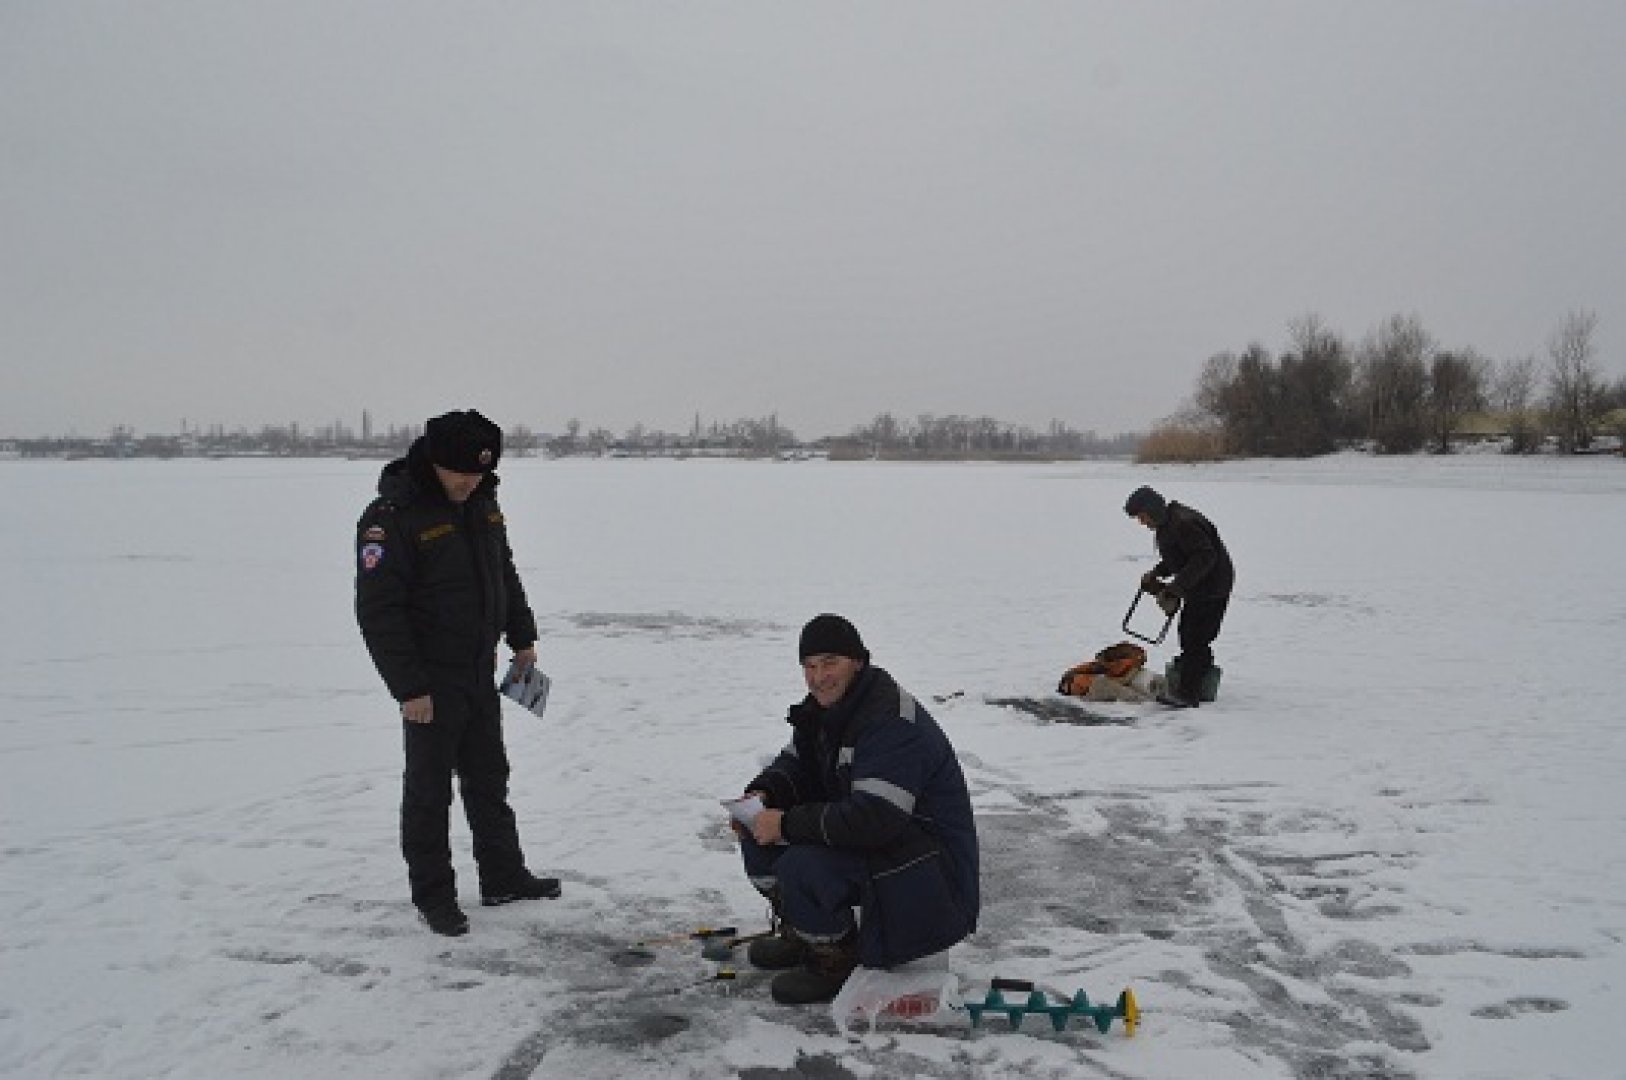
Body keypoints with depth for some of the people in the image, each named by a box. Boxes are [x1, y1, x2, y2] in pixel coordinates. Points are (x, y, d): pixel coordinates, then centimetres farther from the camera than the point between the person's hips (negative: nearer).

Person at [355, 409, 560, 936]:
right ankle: (433, 895, 17)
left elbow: (505, 573, 18)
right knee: (429, 789, 4)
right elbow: (379, 610, -20)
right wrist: (408, 688, -21)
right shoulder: (392, 516, -19)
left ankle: (504, 878, 29)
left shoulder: (482, 503, 4)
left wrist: (522, 637, 16)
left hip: (480, 672, 7)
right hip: (431, 682, -7)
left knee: (489, 779, 16)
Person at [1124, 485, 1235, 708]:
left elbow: (1205, 557, -29)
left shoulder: (1183, 524, -24)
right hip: (1197, 587, 11)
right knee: (1188, 632, 21)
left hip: (1212, 587, -11)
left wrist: (1177, 586, -31)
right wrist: (1155, 573, 6)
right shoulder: (1166, 524, 10)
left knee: (1194, 638, -8)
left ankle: (1187, 693, -5)